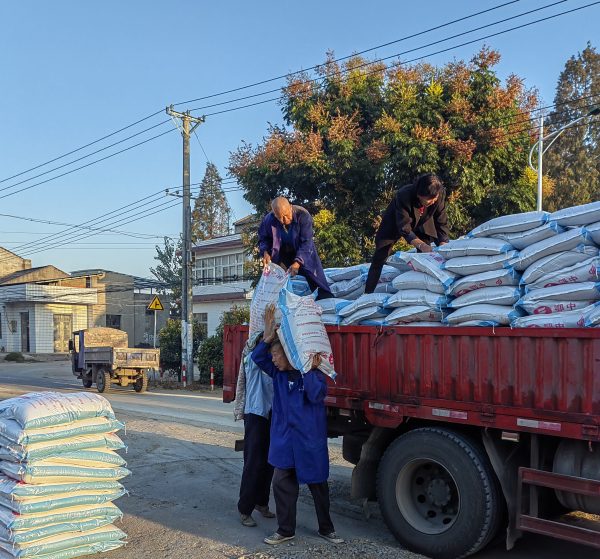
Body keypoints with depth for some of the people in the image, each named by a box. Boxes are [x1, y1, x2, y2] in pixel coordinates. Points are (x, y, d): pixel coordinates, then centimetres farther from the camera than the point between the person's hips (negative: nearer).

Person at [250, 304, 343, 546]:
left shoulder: (313, 374, -13)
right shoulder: (278, 372, 3)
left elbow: (316, 394, -29)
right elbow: (257, 357, -4)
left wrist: (309, 369, -28)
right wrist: (269, 333, -14)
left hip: (310, 440, -4)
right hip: (284, 438, 4)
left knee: (318, 484, 11)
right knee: (282, 483, 6)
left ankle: (326, 528, 28)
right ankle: (285, 530, 22)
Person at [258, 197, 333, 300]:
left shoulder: (303, 215, -29)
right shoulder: (268, 220, -22)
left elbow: (306, 242, -31)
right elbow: (263, 239, -3)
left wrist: (297, 263, -43)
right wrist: (265, 252, -25)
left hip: (303, 254, -2)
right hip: (281, 256, 2)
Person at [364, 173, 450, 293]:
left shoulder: (440, 195, -30)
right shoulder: (403, 196, -42)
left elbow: (442, 223, -21)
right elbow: (404, 229, -40)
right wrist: (421, 245, -54)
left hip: (421, 225, 4)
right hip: (394, 224, -3)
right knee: (379, 260, -5)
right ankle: (367, 294, 3)